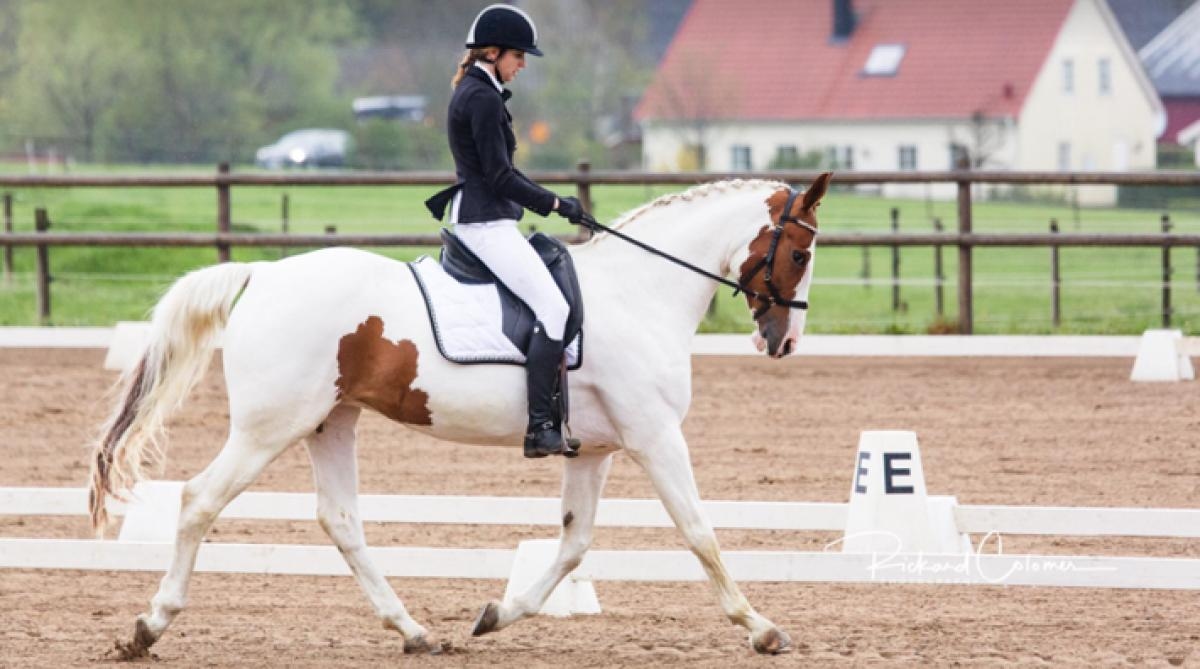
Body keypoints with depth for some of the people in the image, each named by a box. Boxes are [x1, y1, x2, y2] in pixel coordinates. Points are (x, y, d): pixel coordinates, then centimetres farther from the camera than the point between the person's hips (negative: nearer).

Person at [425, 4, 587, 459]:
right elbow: (500, 178, -18)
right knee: (554, 308, -19)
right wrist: (556, 204, -10)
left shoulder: (473, 92, 17)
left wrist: (549, 202, 15)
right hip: (486, 221, -11)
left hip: (480, 219, 11)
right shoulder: (483, 99, -15)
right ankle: (541, 428, -24)